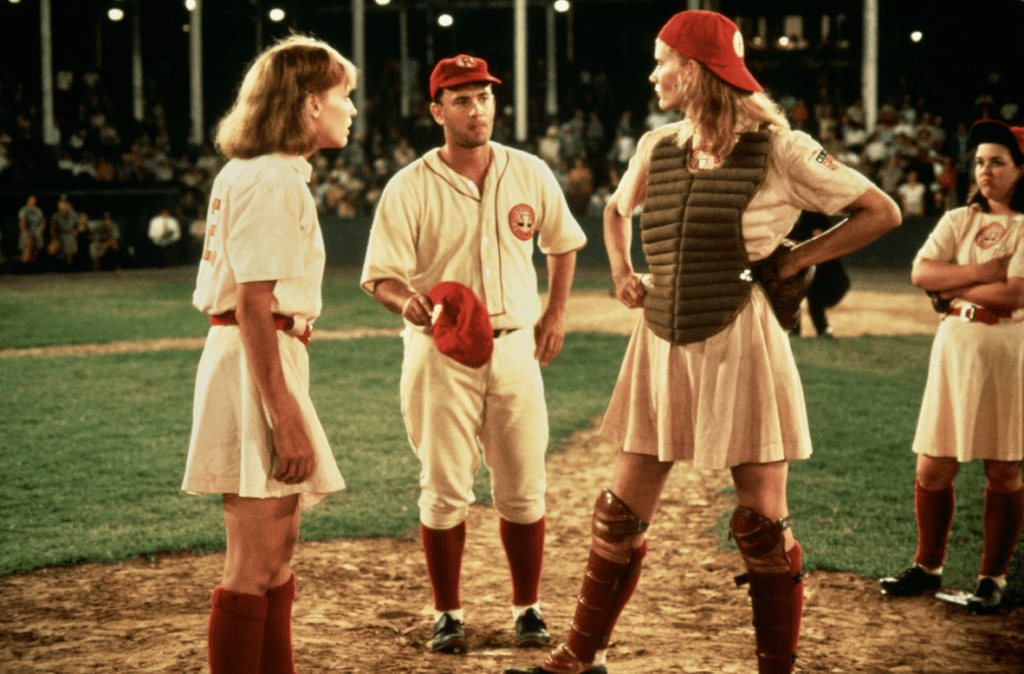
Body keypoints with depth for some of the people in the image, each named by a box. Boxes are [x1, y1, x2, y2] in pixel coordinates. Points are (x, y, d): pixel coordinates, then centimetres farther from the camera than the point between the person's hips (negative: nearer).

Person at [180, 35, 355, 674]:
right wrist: (285, 416, -24)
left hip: (273, 356, 11)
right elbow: (254, 302, -21)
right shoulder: (271, 179, -14)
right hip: (257, 364, -11)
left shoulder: (278, 175, 17)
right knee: (255, 568, -6)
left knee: (279, 553, 18)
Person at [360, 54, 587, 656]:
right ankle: (448, 614, 14)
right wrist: (409, 302, -29)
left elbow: (564, 244, 19)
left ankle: (528, 608, 20)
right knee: (444, 490, 1)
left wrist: (556, 313, 11)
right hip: (441, 351, -2)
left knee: (523, 489, 7)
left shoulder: (530, 173, 4)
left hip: (515, 347, 3)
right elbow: (382, 275, -8)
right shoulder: (409, 188, -6)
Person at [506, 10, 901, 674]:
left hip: (739, 344, -5)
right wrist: (622, 272, 12)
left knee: (762, 522, 2)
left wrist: (791, 261, -6)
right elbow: (615, 209, 29)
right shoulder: (657, 148, 8)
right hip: (663, 344, 5)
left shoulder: (777, 148, -8)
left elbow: (882, 213, -3)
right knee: (623, 512, 9)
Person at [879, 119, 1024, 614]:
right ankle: (928, 567, 21)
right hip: (956, 349, 4)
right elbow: (921, 273, -4)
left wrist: (953, 290, -8)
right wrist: (981, 273, -13)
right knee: (934, 468, 5)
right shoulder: (958, 221, 10)